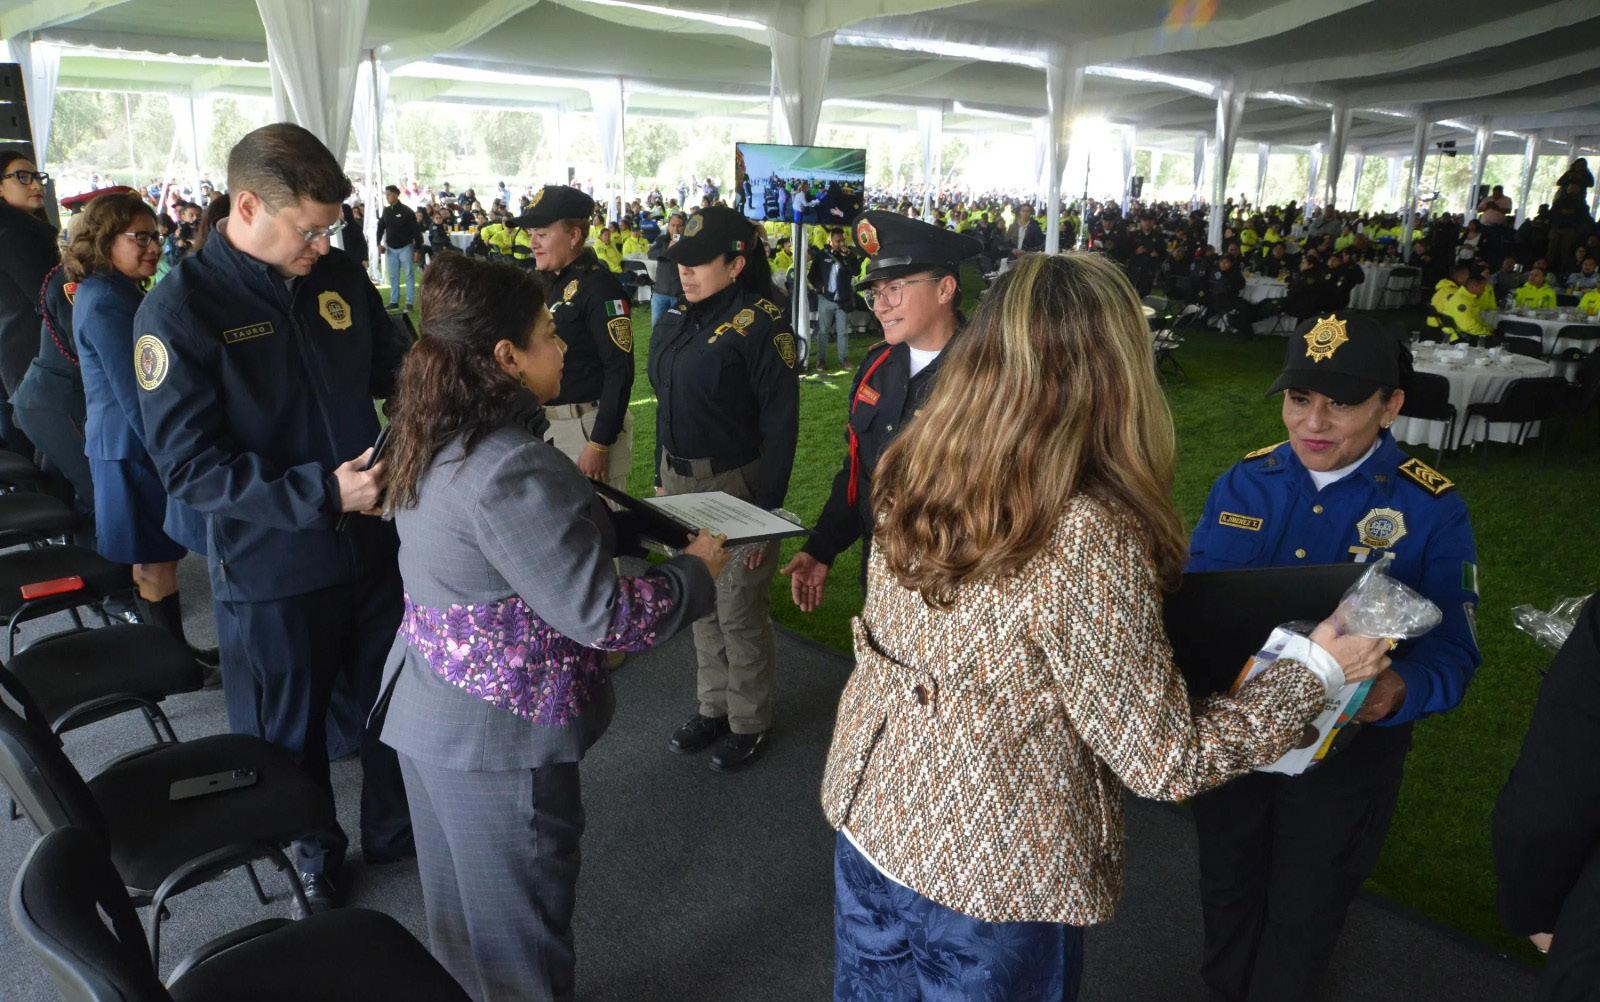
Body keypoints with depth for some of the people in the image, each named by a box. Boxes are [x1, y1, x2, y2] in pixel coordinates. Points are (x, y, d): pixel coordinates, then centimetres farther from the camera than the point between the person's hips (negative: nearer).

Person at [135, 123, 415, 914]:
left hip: (373, 544, 4)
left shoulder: (338, 277, -2)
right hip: (269, 572, -4)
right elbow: (188, 465, -19)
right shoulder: (178, 310, -16)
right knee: (291, 736, 17)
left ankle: (397, 834, 45)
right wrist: (323, 493, -26)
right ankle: (314, 858, 43)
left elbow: (394, 370, 12)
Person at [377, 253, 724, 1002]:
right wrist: (696, 568, -13)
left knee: (462, 899, 28)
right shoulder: (514, 470, -29)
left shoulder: (439, 442, 1)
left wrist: (613, 518, 12)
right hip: (499, 729, -9)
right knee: (518, 925, 13)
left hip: (430, 708, 9)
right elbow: (600, 616, -27)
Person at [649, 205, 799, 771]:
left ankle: (749, 723, 24)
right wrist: (662, 479, 16)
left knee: (739, 611, 4)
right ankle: (712, 708, 35)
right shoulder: (677, 319, 7)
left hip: (736, 484, -7)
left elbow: (780, 423, -16)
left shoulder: (760, 322, -15)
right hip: (680, 479, 7)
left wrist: (766, 511, -17)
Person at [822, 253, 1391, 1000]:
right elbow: (1166, 762, -20)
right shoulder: (1085, 538, -30)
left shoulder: (913, 471, -9)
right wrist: (1318, 668, -8)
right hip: (986, 873, -6)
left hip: (865, 808, 6)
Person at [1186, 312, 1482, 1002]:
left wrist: (1398, 692, -37)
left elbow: (1452, 648, -16)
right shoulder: (1243, 483, -5)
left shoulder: (1433, 510, -14)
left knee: (1304, 912, 19)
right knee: (1227, 890, 25)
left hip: (1348, 748, -3)